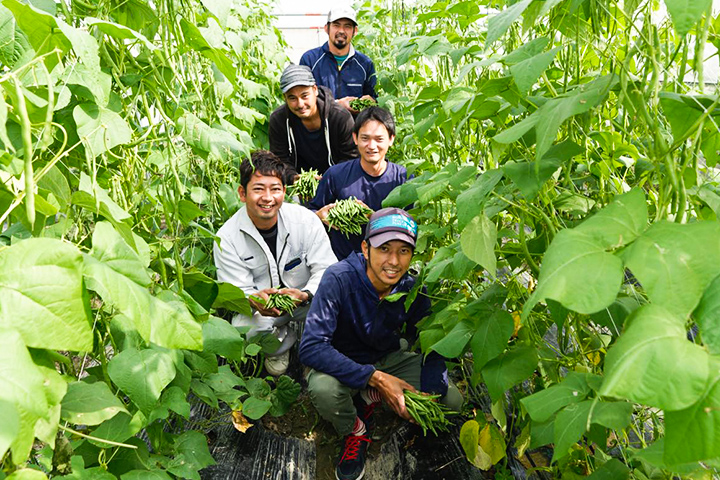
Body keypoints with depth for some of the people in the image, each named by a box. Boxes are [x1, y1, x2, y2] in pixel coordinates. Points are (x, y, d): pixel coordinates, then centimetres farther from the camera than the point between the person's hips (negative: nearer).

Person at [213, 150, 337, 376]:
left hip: (306, 300, 1)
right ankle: (285, 340, 6)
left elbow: (327, 269, -15)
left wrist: (304, 295, -38)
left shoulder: (306, 220, -14)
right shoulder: (226, 238, -14)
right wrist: (254, 300, -42)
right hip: (262, 306, 0)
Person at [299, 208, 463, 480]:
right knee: (323, 389, -37)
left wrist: (429, 393, -25)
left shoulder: (413, 288, -15)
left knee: (451, 400, -11)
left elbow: (431, 348, -4)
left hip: (389, 359, 4)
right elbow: (311, 348, -35)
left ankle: (370, 399, 7)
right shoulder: (339, 279, -29)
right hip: (343, 363, -3)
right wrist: (375, 378, -39)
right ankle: (354, 432, -2)